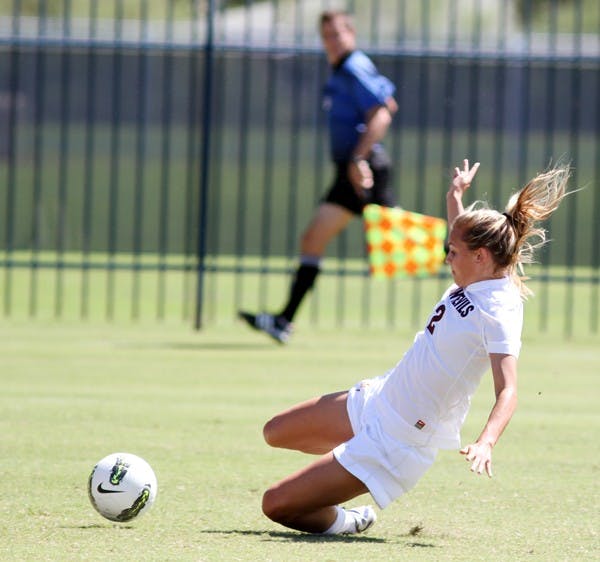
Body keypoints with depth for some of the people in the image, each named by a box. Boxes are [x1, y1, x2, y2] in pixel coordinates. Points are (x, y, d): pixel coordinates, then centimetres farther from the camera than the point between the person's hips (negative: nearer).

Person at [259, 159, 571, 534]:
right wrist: (457, 193, 28)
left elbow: (508, 391, -35)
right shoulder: (476, 279, 1)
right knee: (276, 434, 28)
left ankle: (344, 522, 12)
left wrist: (486, 442, -49)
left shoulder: (500, 313, -25)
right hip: (375, 400, 10)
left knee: (276, 505, -13)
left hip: (399, 443, -10)